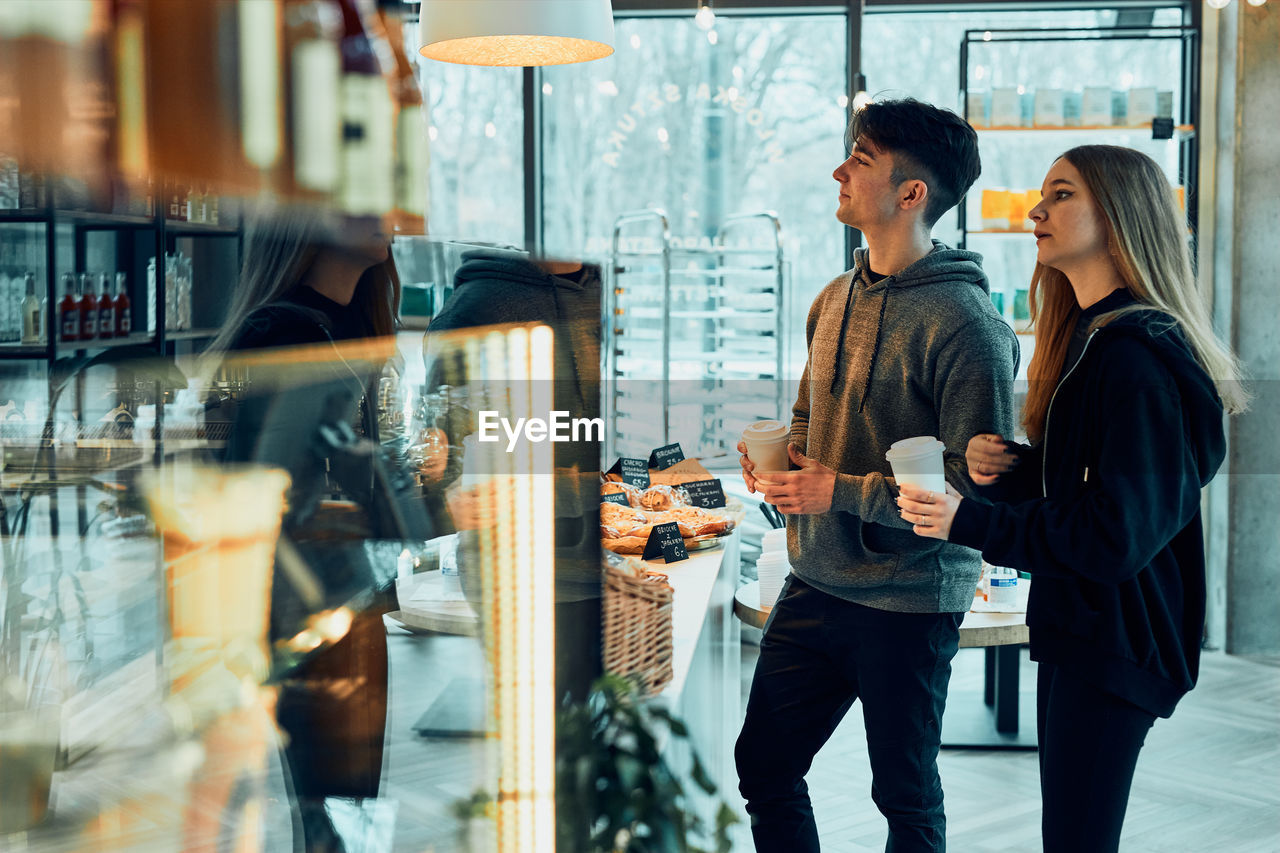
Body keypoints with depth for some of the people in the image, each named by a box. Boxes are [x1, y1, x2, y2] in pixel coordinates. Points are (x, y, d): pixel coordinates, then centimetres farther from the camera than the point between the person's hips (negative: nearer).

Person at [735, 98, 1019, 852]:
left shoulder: (965, 324, -18)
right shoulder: (835, 299, 7)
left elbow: (978, 489, -21)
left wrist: (840, 493, -20)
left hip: (910, 604, -7)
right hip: (815, 586, 7)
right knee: (763, 766, 15)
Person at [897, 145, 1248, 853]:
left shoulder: (1135, 355, -20)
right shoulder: (1088, 336, 12)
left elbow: (1117, 532, -24)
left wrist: (970, 522, -24)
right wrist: (1008, 467, -2)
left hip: (1113, 639, -10)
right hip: (1076, 622, 10)